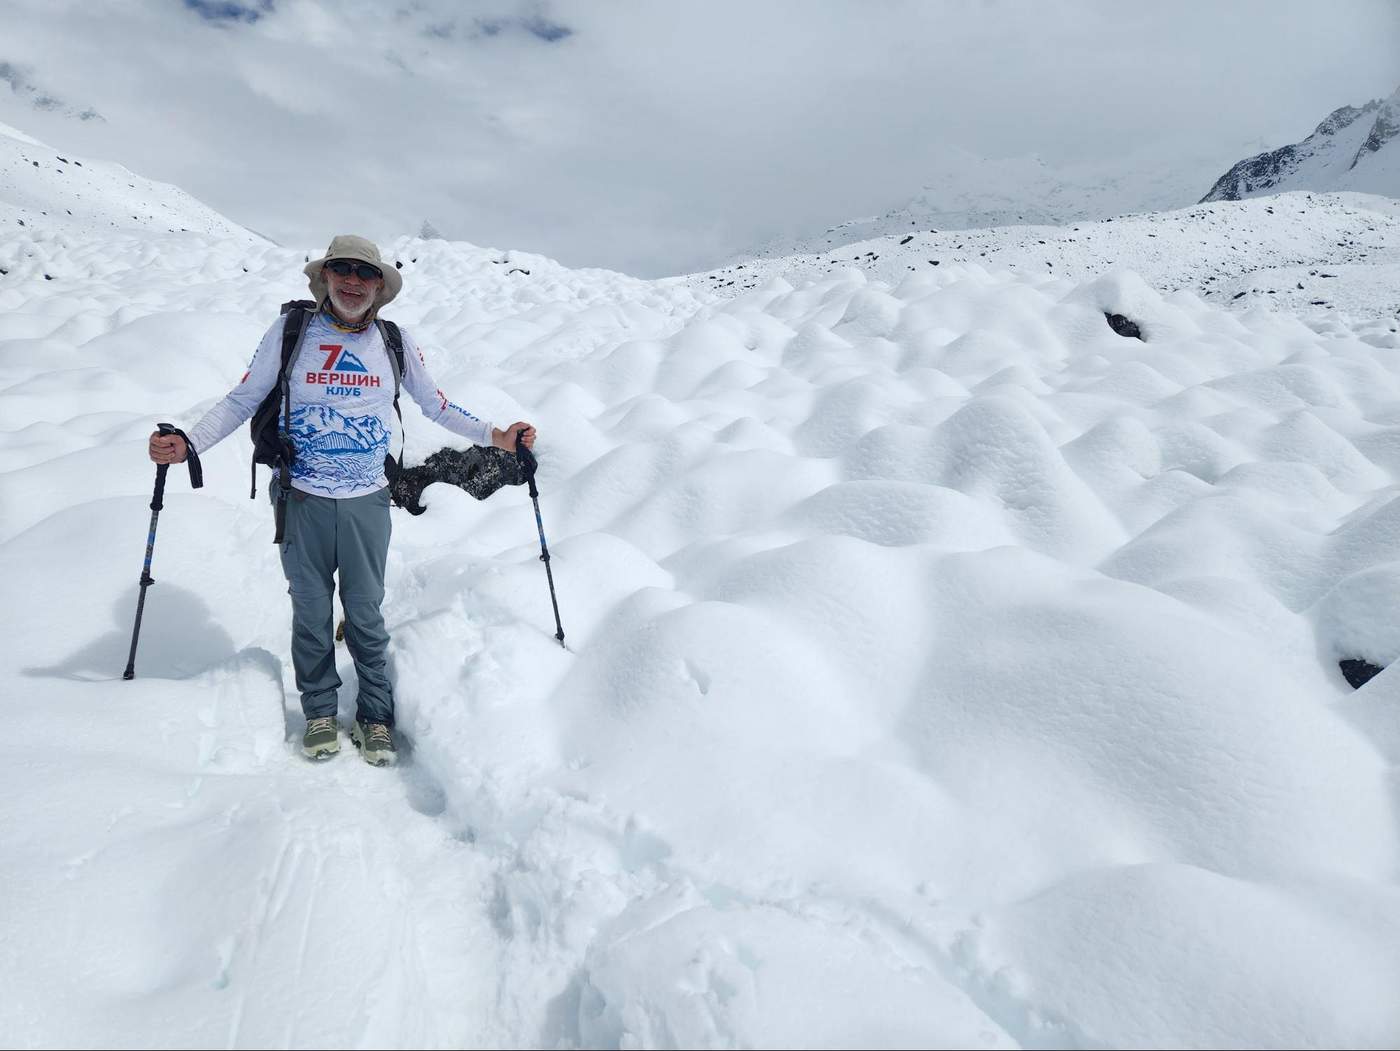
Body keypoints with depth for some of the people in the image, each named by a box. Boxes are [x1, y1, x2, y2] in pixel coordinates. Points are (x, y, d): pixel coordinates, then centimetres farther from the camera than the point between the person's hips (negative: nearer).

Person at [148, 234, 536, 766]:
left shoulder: (395, 342, 4)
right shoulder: (290, 333, -1)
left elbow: (435, 406, 13)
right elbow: (242, 400, 3)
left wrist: (494, 435, 6)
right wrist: (187, 443, -10)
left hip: (367, 503, 0)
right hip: (303, 502, 0)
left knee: (366, 615, 6)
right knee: (311, 612, 10)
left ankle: (375, 716, 23)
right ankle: (320, 711, 28)